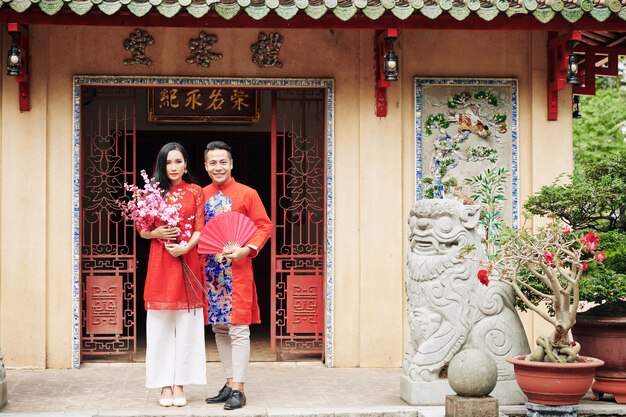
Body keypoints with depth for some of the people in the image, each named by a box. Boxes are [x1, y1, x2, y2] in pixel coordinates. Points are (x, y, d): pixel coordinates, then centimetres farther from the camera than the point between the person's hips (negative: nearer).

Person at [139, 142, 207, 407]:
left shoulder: (195, 192, 6)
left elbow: (200, 229, 1)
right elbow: (143, 231, 9)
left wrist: (186, 247, -16)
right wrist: (156, 233, -12)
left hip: (187, 262, 0)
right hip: (160, 263, 1)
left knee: (186, 325, 1)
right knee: (161, 325, 1)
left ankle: (179, 384, 7)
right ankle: (164, 385, 7)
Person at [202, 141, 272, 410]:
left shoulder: (247, 194, -3)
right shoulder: (201, 196, 9)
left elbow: (264, 227, -4)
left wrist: (247, 250, -18)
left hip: (237, 269, -5)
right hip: (210, 270, 5)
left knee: (238, 329, -5)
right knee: (219, 329, 10)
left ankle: (238, 389, -2)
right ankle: (229, 384, 20)